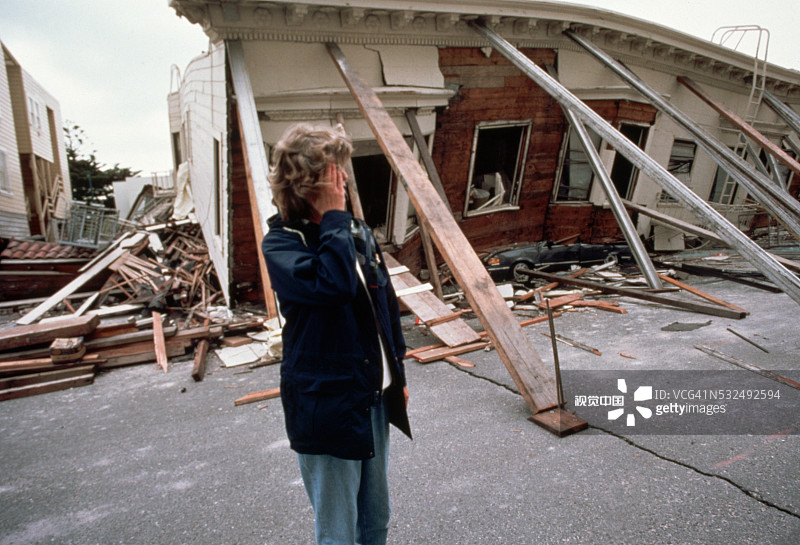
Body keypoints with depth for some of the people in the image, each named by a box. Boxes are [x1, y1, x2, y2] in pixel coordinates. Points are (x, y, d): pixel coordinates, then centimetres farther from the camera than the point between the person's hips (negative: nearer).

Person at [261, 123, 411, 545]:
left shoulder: (358, 232, 3)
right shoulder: (280, 243, -14)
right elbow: (331, 285, -35)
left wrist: (398, 375, 16)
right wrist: (333, 216, -23)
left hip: (376, 397, 6)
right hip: (327, 405, -6)